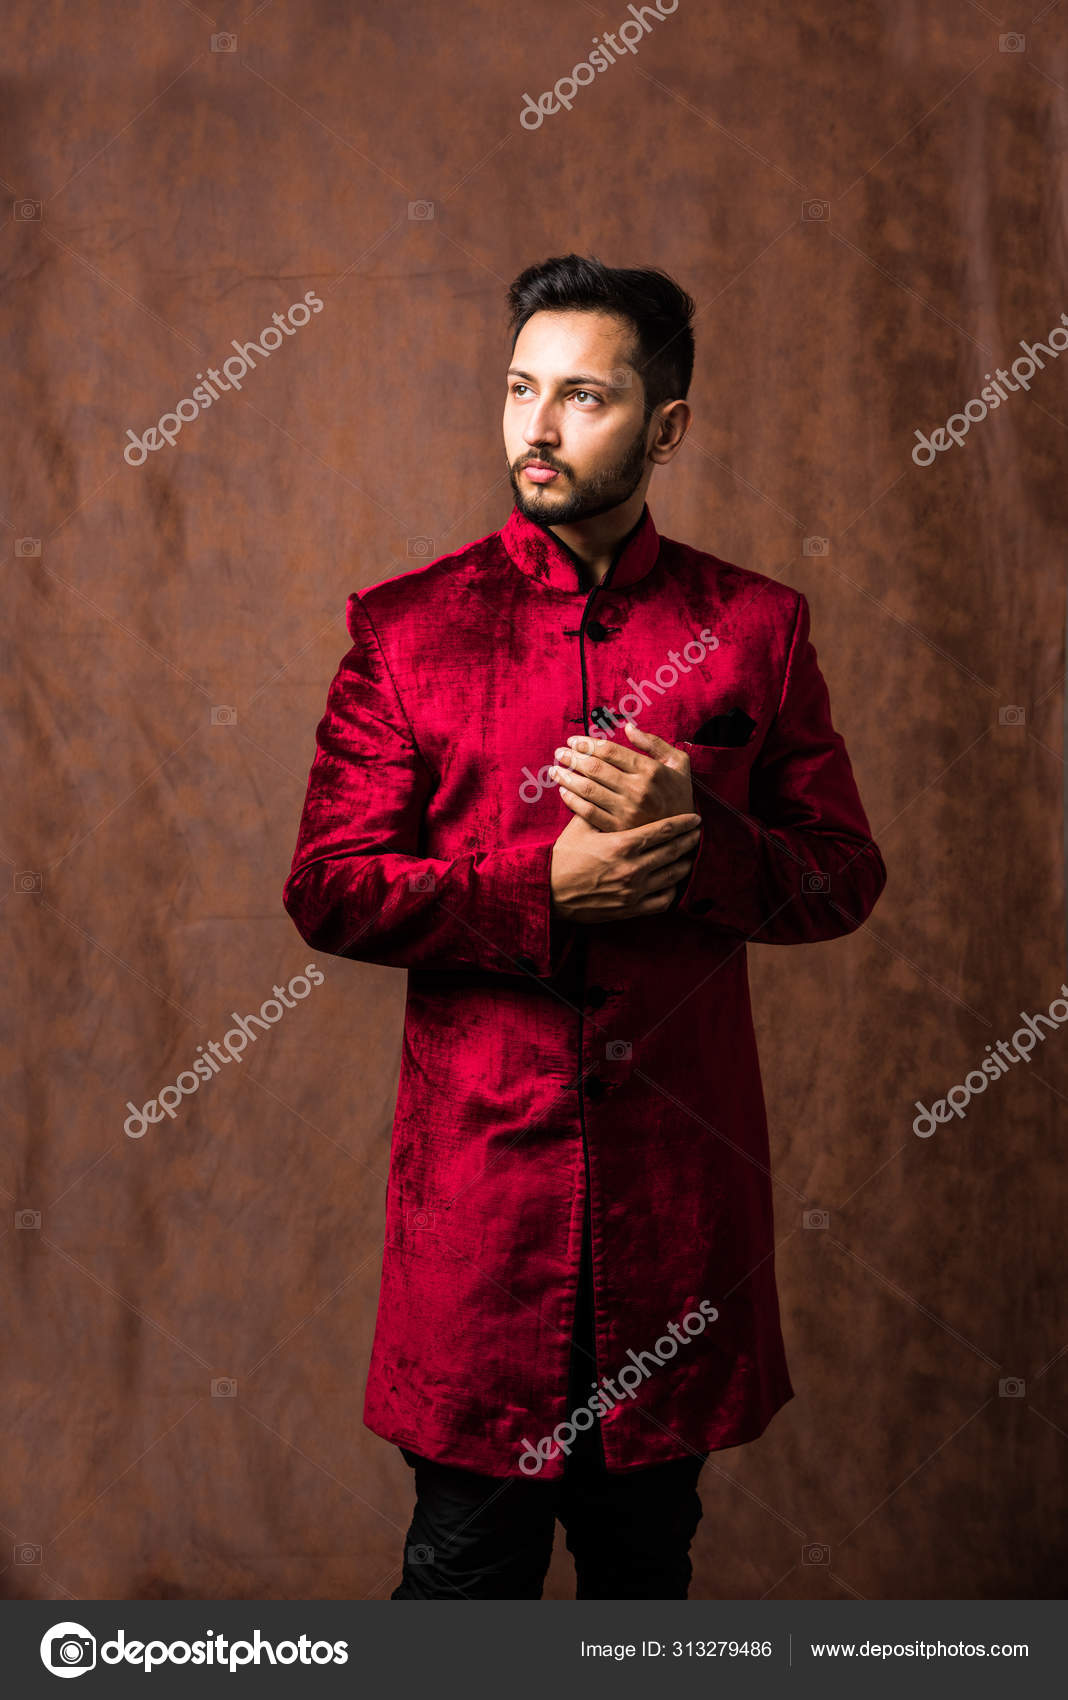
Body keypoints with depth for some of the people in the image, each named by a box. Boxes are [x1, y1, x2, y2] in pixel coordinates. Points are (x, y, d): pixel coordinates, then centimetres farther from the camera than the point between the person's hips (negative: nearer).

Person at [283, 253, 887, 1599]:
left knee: (649, 1544, 18)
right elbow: (325, 890, -3)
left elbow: (847, 879, 4)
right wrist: (545, 885, -16)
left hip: (680, 1170, 2)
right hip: (480, 1167, -1)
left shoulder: (755, 626, 2)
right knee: (469, 1549, 8)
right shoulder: (405, 626, 0)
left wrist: (694, 838, -16)